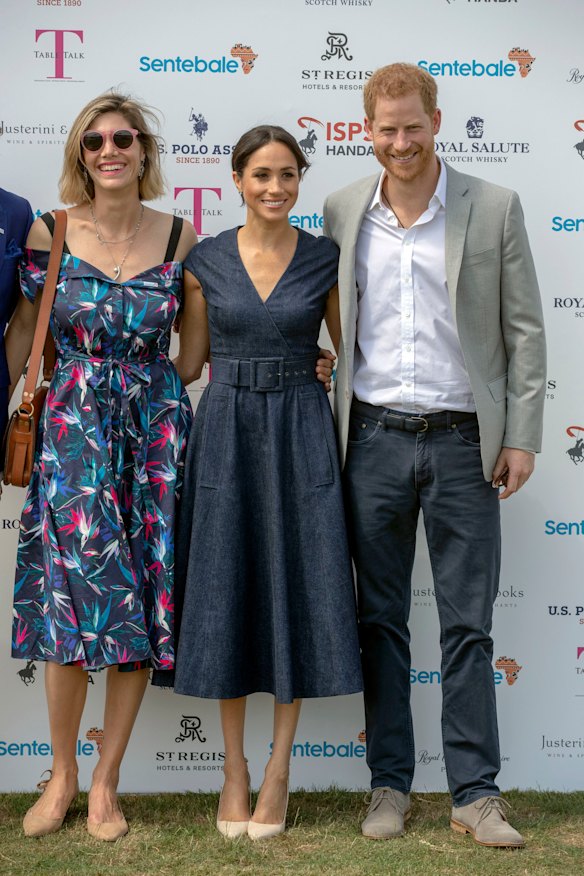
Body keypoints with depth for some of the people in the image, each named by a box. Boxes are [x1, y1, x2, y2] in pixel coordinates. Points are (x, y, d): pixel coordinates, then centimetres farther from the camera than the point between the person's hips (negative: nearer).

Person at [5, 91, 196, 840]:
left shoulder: (179, 238, 2)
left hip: (155, 431, 1)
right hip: (71, 432, -1)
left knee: (140, 604, 3)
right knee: (70, 601, -2)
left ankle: (105, 782, 16)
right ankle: (62, 774, 18)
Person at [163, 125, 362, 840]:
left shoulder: (324, 259, 3)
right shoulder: (206, 260, 3)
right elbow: (185, 363, 8)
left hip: (300, 436, 0)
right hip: (225, 433, 1)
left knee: (294, 591, 1)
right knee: (226, 591, 4)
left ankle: (278, 767, 15)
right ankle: (234, 768, 18)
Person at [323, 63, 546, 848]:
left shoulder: (495, 209, 0)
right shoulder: (343, 211, 7)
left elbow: (525, 330, 1)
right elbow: (333, 325, 10)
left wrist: (521, 436, -4)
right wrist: (328, 433, 5)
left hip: (464, 440, -2)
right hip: (374, 438, 2)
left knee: (468, 627, 3)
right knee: (380, 621, 9)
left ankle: (475, 793, 14)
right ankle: (390, 784, 20)